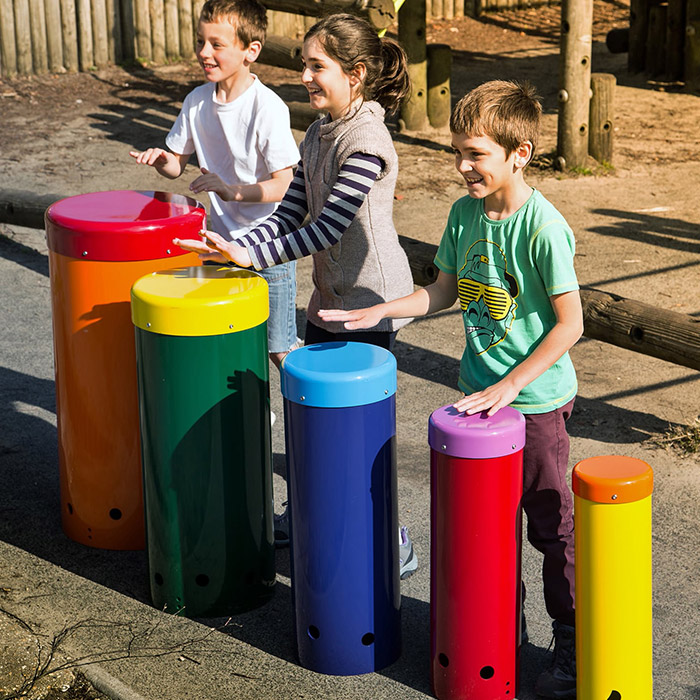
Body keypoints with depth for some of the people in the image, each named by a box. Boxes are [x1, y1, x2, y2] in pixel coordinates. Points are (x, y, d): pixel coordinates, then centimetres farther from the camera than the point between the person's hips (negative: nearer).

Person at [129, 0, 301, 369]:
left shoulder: (268, 107, -19)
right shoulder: (197, 101, 0)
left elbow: (285, 184, -20)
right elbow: (177, 164, 10)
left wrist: (231, 190, -34)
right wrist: (160, 159, -13)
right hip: (221, 241, 6)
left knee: (278, 348, 2)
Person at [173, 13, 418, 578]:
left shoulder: (367, 140, -21)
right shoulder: (317, 135, 8)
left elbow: (328, 227, -25)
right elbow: (292, 213, 8)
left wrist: (252, 256, -23)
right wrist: (234, 248, -7)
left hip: (372, 305, -9)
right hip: (330, 298, 9)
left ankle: (393, 546, 8)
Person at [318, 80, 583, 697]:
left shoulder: (543, 226, -20)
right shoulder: (465, 212, 0)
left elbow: (570, 323, -20)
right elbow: (446, 292, 13)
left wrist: (510, 385, -21)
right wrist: (376, 313, 3)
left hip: (537, 397, -6)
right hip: (479, 390, 6)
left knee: (550, 525, 4)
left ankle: (572, 647, 18)